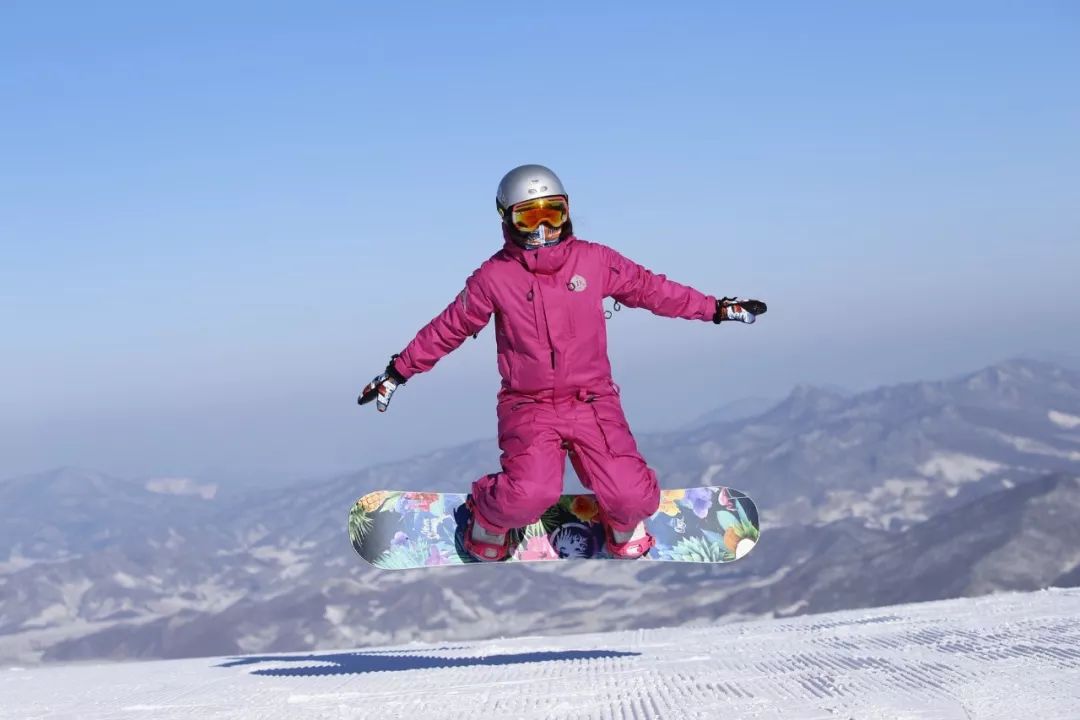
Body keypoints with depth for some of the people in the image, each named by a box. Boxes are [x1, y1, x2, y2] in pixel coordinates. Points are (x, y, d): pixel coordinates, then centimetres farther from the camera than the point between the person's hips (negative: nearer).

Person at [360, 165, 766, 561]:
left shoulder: (595, 261, 1)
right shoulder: (494, 277, -2)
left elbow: (652, 290, 11)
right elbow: (447, 330, 8)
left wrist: (718, 309, 14)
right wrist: (396, 373, 10)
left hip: (593, 401, 2)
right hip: (528, 407, -2)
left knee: (632, 496, -17)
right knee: (530, 494, -27)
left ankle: (624, 521, 22)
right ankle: (489, 516, 9)